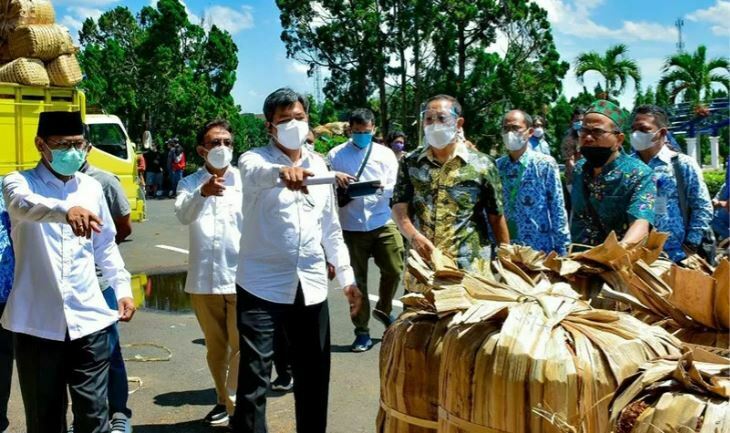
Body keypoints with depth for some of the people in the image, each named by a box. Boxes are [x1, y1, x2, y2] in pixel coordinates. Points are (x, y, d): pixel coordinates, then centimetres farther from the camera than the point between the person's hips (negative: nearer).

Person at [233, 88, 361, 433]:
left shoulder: (319, 165, 11)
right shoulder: (255, 160, -4)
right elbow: (256, 174, -31)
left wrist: (347, 277, 13)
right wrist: (283, 172, -53)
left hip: (311, 285, 5)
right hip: (262, 285, -4)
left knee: (314, 375, 13)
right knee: (254, 377, -3)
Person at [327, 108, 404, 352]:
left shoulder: (385, 154, 9)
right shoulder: (336, 155, 7)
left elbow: (394, 188, 2)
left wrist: (382, 187, -19)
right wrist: (335, 177, -17)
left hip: (382, 223, 1)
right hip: (351, 226, -1)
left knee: (394, 270, 0)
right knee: (357, 279, 4)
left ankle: (383, 310, 30)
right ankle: (362, 331, 16)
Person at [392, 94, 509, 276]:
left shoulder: (482, 165, 0)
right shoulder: (410, 163, 6)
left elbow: (496, 218, 4)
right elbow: (399, 207, 1)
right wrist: (414, 236, -17)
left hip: (468, 269, -2)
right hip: (420, 267, 2)